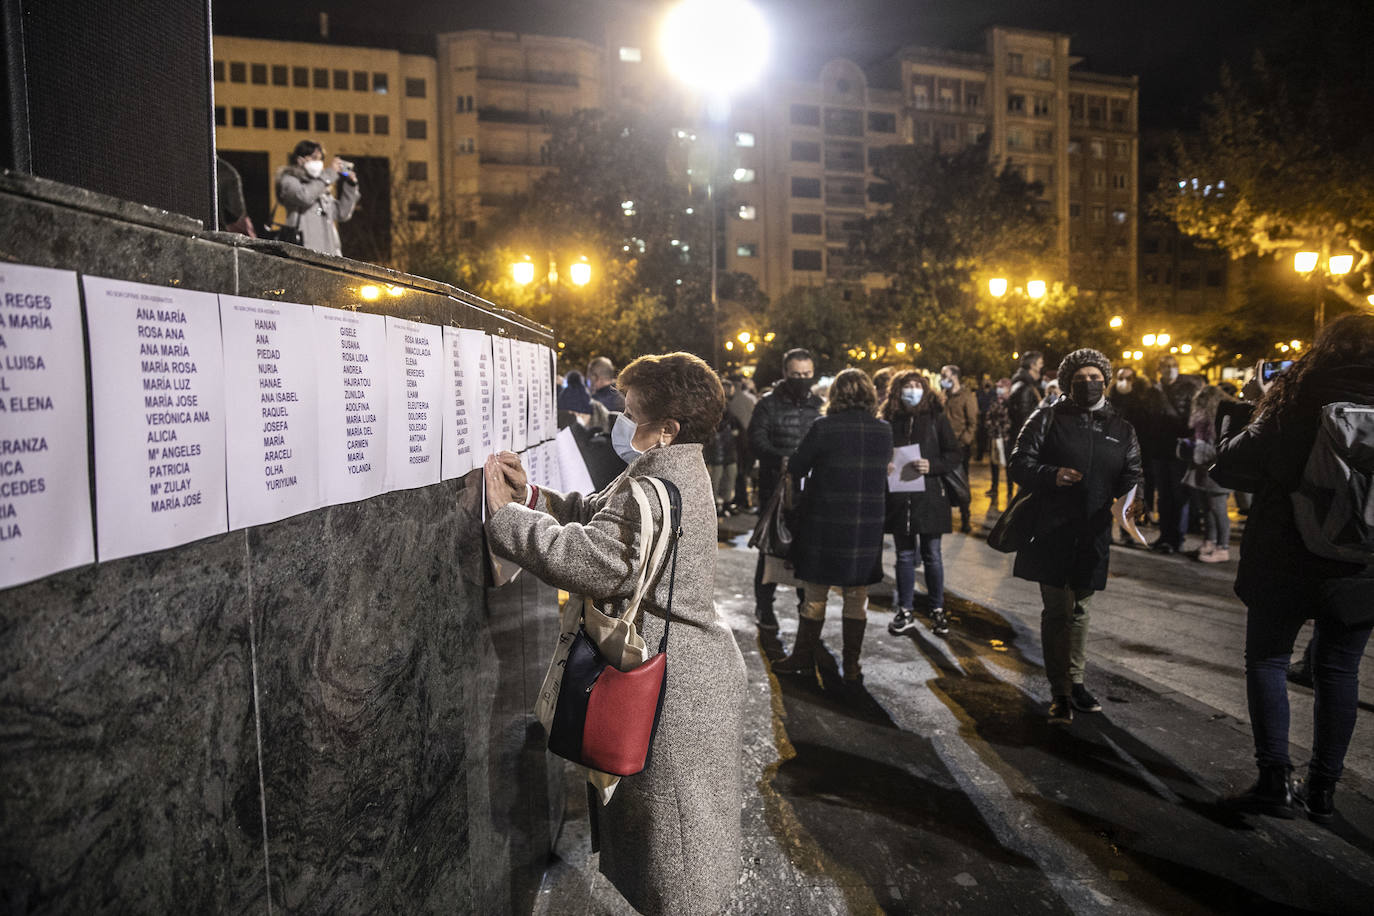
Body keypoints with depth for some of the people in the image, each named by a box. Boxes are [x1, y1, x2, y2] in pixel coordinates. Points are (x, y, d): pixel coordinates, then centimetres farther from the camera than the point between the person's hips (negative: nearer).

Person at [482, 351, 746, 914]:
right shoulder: (671, 469, 10)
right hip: (680, 663, 11)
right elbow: (596, 516, 13)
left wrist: (504, 514, -20)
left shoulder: (663, 483, -26)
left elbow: (589, 560, -31)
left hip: (675, 681, -11)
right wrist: (530, 497, 1)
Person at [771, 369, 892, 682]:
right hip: (868, 526, 3)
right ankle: (851, 665, 18)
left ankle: (804, 658, 22)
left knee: (815, 595, 11)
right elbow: (883, 471, 10)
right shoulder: (884, 432, -1)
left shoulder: (823, 428, -12)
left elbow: (795, 469, -5)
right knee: (857, 598, 12)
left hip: (824, 525, -3)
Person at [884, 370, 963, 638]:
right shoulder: (889, 420, 5)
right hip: (898, 497, 2)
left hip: (929, 495, -2)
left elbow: (955, 454, -1)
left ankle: (937, 611, 17)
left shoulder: (936, 418, 0)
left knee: (932, 555, 5)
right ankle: (905, 612, 19)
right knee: (904, 555, 9)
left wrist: (932, 465, -16)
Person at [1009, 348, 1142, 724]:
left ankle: (1075, 682, 30)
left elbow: (1132, 473, 14)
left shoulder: (1120, 426, 12)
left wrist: (1129, 495, -6)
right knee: (1057, 611, -2)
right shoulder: (1047, 418, 1)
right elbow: (1021, 463, -5)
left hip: (1094, 534, 4)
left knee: (1079, 609, 16)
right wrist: (1051, 475, -22)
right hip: (1052, 533, -4)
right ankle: (1060, 693, 6)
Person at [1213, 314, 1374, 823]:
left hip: (1287, 562, -3)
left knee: (1268, 660, 9)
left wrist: (1232, 438, 8)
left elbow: (1230, 467, -11)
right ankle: (1323, 789, 18)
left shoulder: (1296, 407, -10)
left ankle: (1276, 778, 3)